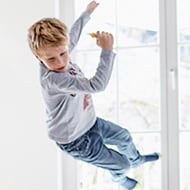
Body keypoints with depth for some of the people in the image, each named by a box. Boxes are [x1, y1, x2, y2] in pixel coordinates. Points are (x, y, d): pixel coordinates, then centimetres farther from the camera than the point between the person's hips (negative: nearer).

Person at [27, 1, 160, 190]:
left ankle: (136, 159, 62)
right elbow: (96, 85, -45)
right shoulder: (52, 78, -41)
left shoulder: (59, 51, -15)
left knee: (124, 136, 30)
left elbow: (72, 35, 8)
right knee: (122, 165, 11)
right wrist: (107, 50, -41)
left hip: (90, 123, 8)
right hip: (76, 141, -8)